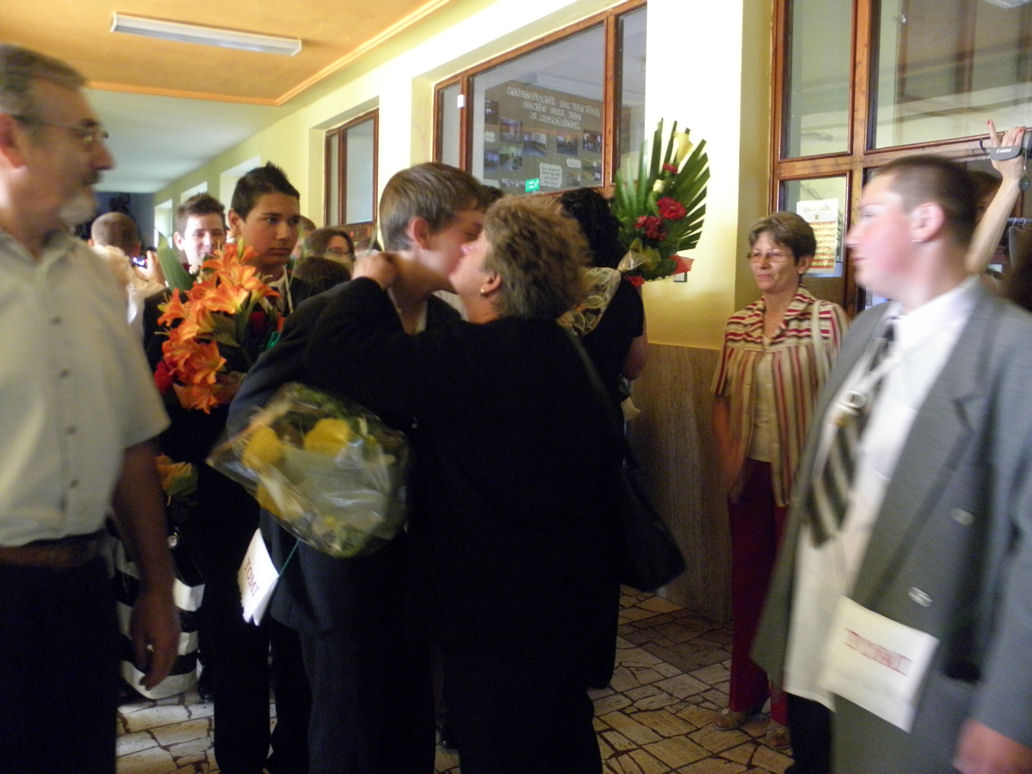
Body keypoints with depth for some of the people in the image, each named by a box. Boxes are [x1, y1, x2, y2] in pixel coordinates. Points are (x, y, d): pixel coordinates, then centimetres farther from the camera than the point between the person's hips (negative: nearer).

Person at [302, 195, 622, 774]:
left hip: (506, 608, -9)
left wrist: (369, 282, -11)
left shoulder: (477, 353, -25)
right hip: (576, 591, 9)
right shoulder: (559, 346, 3)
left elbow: (333, 355, -29)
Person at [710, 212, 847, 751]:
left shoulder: (825, 318, -10)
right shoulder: (739, 323, 7)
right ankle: (745, 694, 32)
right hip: (748, 473, 5)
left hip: (799, 477, -5)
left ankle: (788, 708, 23)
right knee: (746, 580, 14)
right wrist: (727, 455, 0)